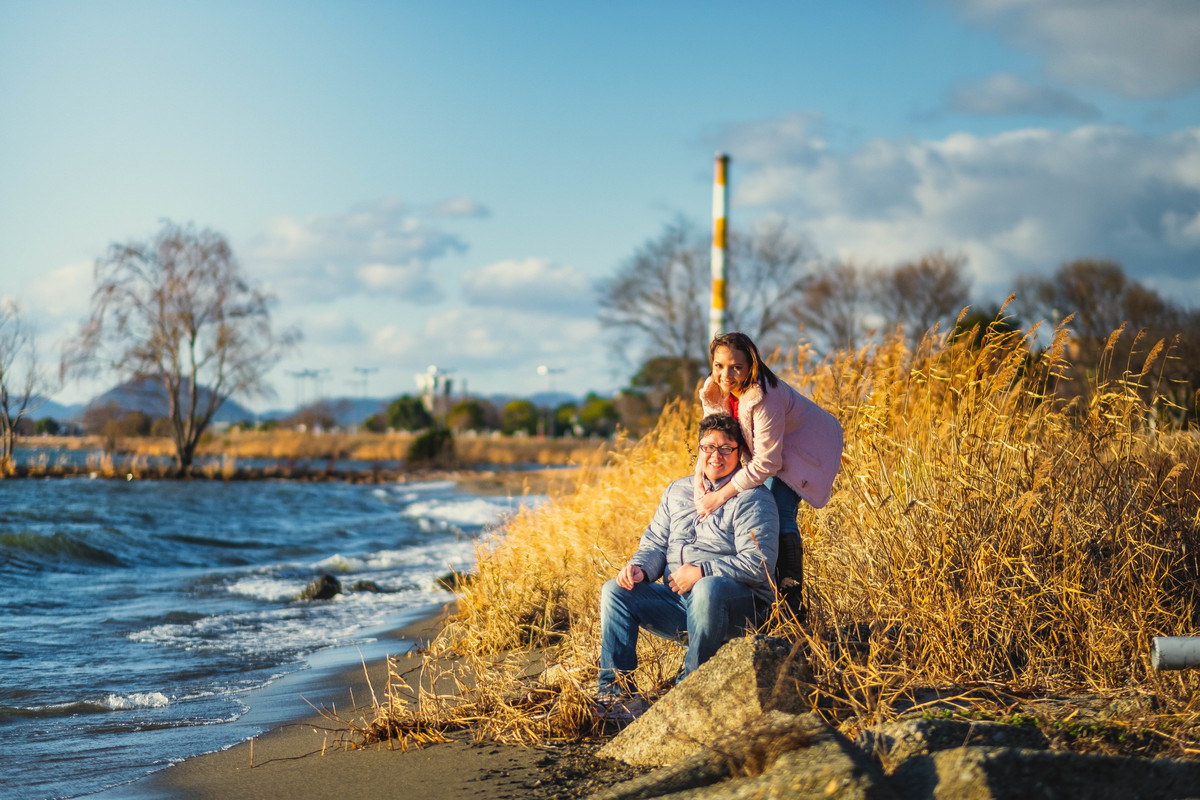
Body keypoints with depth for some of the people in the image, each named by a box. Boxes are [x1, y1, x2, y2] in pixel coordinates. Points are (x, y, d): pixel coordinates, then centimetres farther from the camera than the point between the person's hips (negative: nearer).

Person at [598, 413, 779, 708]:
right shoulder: (677, 491, 17)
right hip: (677, 600, 6)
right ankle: (616, 685, -16)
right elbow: (655, 543, 18)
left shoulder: (752, 499, -5)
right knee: (614, 591, -9)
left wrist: (702, 572, -21)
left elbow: (758, 564, -16)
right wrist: (640, 567, -6)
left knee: (709, 588, -40)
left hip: (739, 604, -6)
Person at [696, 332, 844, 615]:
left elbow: (766, 463, -35)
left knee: (780, 513, -20)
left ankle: (792, 600, -14)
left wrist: (722, 495, -32)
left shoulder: (765, 397, -38)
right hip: (766, 448, 8)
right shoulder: (714, 391, -16)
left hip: (805, 448, -8)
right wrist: (700, 486, -26)